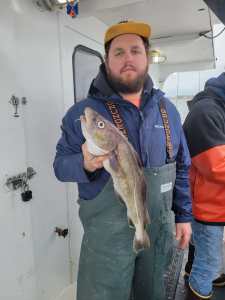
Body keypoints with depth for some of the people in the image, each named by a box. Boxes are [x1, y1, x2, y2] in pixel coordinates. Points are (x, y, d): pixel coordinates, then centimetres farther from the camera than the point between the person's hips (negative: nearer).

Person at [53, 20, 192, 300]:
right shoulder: (82, 112, -11)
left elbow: (181, 167, 7)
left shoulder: (166, 109, 2)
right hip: (107, 234, -4)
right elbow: (60, 164, -8)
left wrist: (184, 215, 7)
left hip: (159, 228, 5)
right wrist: (84, 164, -31)